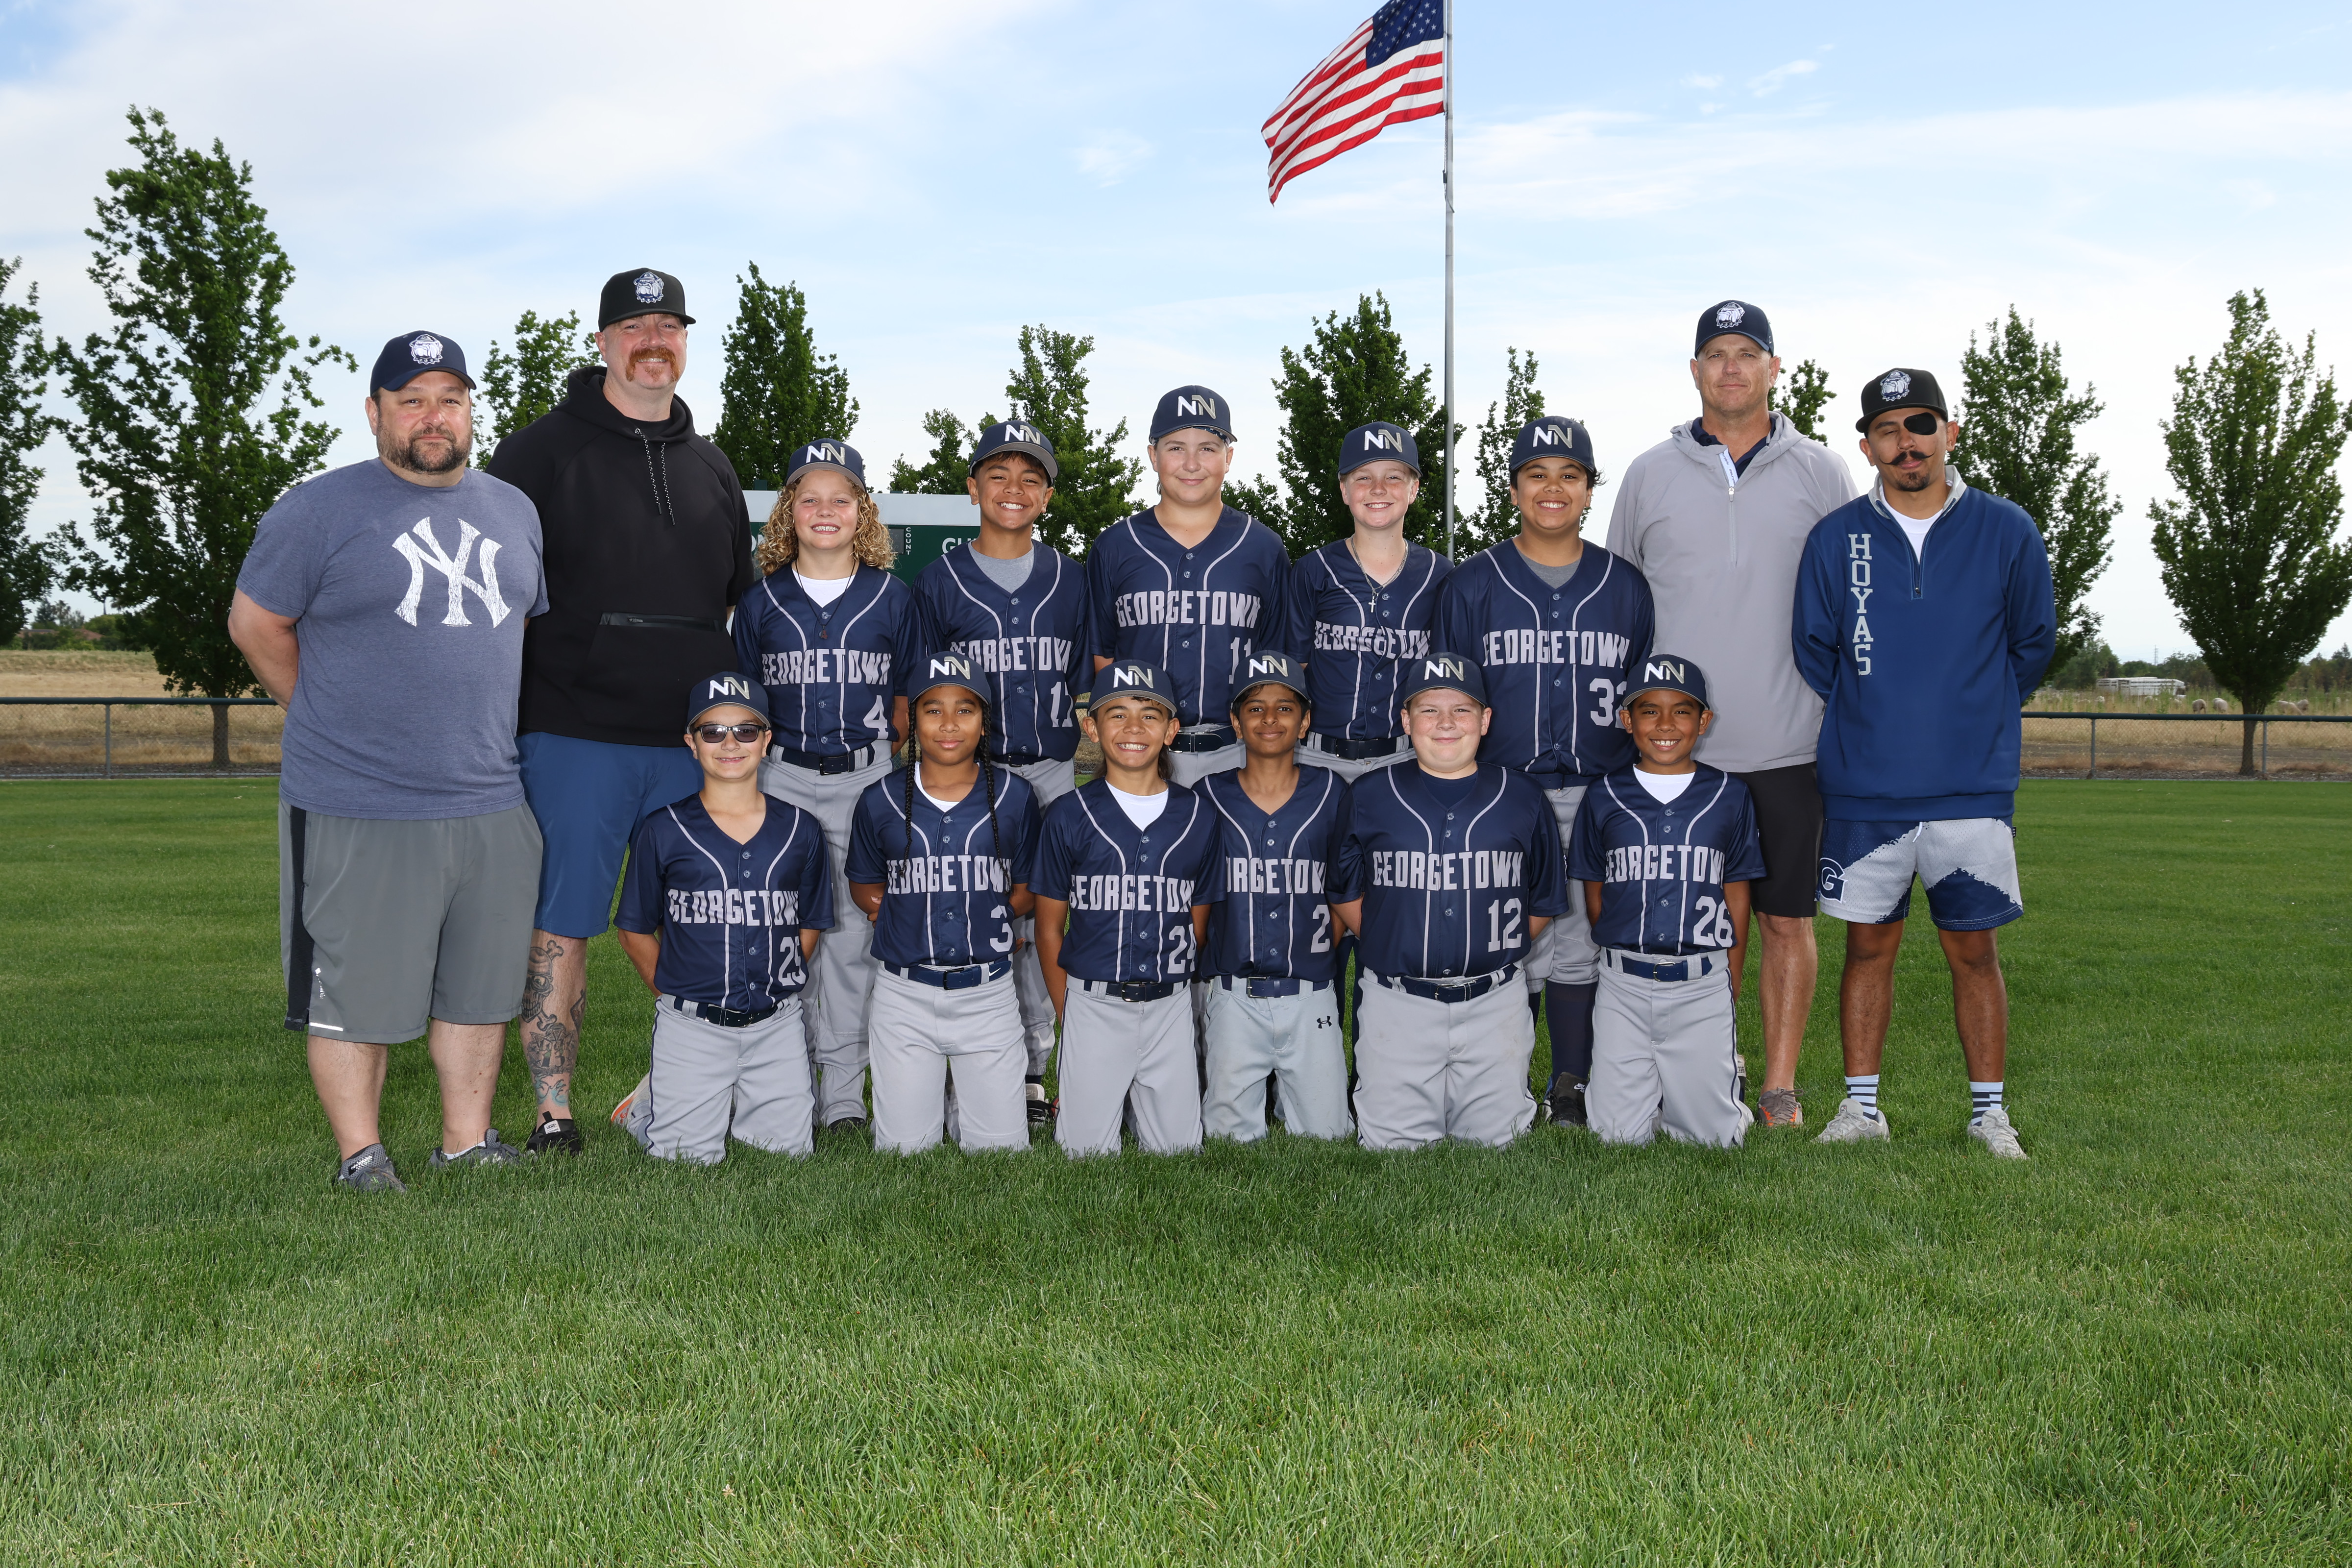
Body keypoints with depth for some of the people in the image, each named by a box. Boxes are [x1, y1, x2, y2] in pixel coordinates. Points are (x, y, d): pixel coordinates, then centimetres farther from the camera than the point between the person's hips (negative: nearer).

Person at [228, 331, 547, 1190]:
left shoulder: (513, 509, 13)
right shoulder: (320, 509, -4)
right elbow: (256, 623, 1)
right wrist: (333, 720, 5)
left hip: (492, 803, 5)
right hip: (358, 810, -5)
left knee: (481, 985, 11)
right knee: (356, 991, 1)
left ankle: (467, 1144, 24)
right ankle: (361, 1155, 14)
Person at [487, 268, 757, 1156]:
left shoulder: (711, 468, 18)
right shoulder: (544, 451, 2)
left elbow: (745, 604, 25)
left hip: (693, 744, 5)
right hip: (576, 738, -4)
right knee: (561, 927, -3)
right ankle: (553, 1114, 4)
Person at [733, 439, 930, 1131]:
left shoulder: (891, 598, 6)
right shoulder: (762, 602, 8)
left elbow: (910, 700, 9)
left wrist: (897, 782, 2)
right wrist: (753, 777, 5)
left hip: (867, 779, -1)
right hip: (782, 779, 1)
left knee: (853, 926, 0)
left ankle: (843, 1093, 5)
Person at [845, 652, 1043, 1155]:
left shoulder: (1015, 797, 1)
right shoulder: (881, 801, 0)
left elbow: (1027, 891, 9)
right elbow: (865, 887, 12)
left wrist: (987, 922, -6)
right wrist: (904, 919, -5)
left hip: (988, 994, 0)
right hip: (904, 995, 0)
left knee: (1000, 1148, 1)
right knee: (903, 1150, 3)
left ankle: (968, 1102, 32)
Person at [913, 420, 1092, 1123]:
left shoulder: (1070, 579, 11)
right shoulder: (940, 582, 5)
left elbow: (1090, 685, 13)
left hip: (1052, 771, 2)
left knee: (1041, 919, 4)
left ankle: (1033, 1070, 12)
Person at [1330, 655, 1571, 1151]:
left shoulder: (1524, 799, 3)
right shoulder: (1370, 797, 1)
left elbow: (1544, 903, 11)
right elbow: (1344, 894, 10)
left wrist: (1495, 955, 4)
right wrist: (1395, 949, 3)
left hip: (1494, 1003, 1)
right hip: (1397, 1004, -1)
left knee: (1495, 1139, 6)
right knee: (1393, 1145, 1)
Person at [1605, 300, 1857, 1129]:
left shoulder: (1819, 473, 7)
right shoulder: (1650, 475, 9)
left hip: (1790, 743, 0)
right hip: (1677, 744, 1)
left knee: (1787, 918, 4)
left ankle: (1780, 1084, 13)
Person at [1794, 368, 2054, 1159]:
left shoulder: (2007, 533, 0)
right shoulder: (1834, 539, 0)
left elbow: (2033, 642, 13)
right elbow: (1811, 653, 11)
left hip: (1973, 788, -1)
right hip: (1863, 789, 1)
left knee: (1974, 949, 4)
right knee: (1869, 944, 8)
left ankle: (1988, 1110, 15)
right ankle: (1861, 1104, 17)